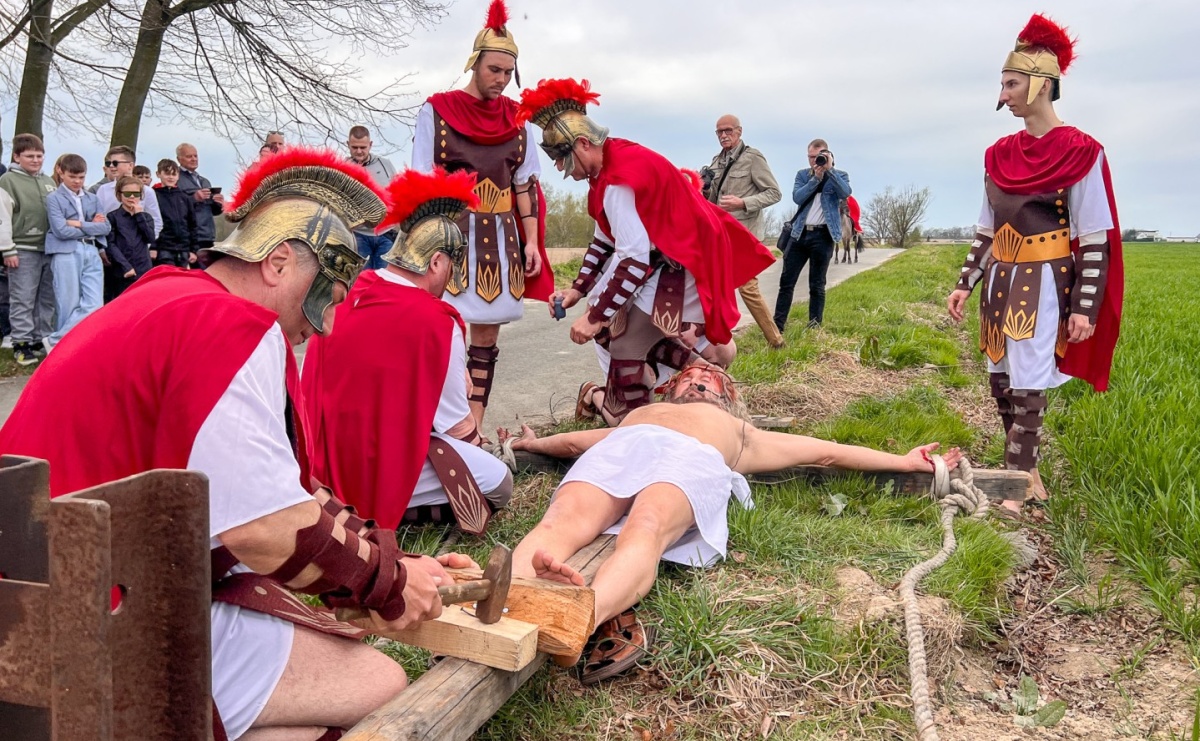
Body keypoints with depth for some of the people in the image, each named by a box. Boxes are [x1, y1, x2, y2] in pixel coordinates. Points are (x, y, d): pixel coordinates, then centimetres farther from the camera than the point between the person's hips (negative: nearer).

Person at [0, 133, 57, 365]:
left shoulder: (48, 181, 16)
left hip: (50, 249, 6)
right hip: (23, 250, -5)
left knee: (47, 299, 9)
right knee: (23, 300, -3)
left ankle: (43, 340, 17)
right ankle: (21, 344, 3)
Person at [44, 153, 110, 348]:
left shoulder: (93, 199, 17)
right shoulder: (54, 198, 4)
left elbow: (106, 227, 5)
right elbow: (61, 230, -9)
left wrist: (80, 224, -6)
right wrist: (92, 226, -3)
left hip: (92, 254, 4)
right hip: (66, 254, -4)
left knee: (94, 305, -6)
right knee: (69, 306, -2)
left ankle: (56, 340, 3)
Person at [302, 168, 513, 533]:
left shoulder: (346, 298, 2)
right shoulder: (437, 323, -17)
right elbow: (457, 425, -8)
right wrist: (477, 441, 15)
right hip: (381, 468, -8)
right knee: (499, 482, 1)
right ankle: (388, 509, -7)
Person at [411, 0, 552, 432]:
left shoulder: (515, 119, 10)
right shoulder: (436, 111, -1)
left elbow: (525, 184, 11)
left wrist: (532, 241, 4)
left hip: (500, 237, 4)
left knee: (487, 335, 4)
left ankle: (475, 428, 10)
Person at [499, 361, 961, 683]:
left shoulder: (741, 434, 44)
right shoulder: (636, 415, 49)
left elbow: (827, 452, 43)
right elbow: (573, 441, 53)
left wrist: (906, 462, 41)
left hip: (693, 458, -1)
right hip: (620, 447, 2)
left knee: (645, 529, -40)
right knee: (561, 522, -36)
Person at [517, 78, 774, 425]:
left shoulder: (620, 179, -27)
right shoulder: (612, 164, 4)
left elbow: (634, 259, -31)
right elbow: (605, 239, 11)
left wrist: (595, 316, -25)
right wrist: (577, 289, 3)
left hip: (681, 266, -10)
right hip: (662, 257, 10)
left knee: (625, 344, -8)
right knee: (612, 322, 12)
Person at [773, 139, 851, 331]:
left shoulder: (839, 175, 6)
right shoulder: (802, 175, 13)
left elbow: (845, 193, -15)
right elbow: (797, 197, -5)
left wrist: (829, 170, -15)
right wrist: (816, 178, -11)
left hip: (823, 235, -3)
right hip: (799, 233, 3)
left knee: (817, 285, 1)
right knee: (786, 281, 1)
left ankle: (814, 327, 6)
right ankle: (777, 325, 4)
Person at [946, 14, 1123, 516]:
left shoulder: (1080, 153, -11)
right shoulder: (1000, 154, 8)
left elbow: (1095, 240, -10)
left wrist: (1086, 307, -13)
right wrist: (965, 284, 11)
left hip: (1043, 285, -7)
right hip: (1002, 281, 7)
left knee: (1028, 386, -5)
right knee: (1001, 381, 11)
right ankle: (1026, 470, 26)